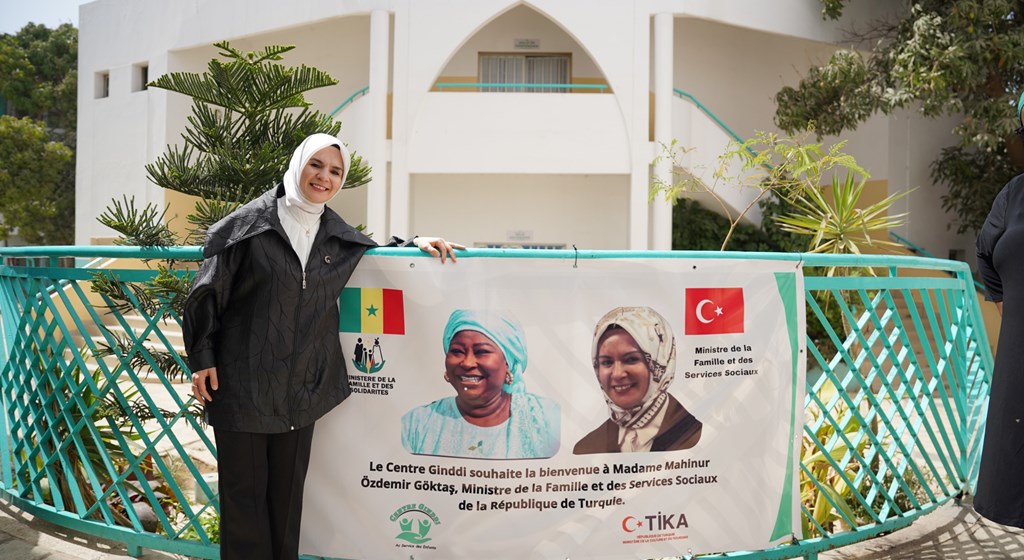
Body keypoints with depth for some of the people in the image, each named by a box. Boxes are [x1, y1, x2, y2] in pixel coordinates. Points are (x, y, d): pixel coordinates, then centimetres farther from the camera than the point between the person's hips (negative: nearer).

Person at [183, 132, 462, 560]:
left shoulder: (337, 236, 7)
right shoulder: (250, 222, -6)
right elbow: (208, 290, -3)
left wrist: (415, 244, 8)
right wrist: (201, 357, -5)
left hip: (301, 389, 4)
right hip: (242, 383, -4)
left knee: (287, 490, 13)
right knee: (244, 490, 6)